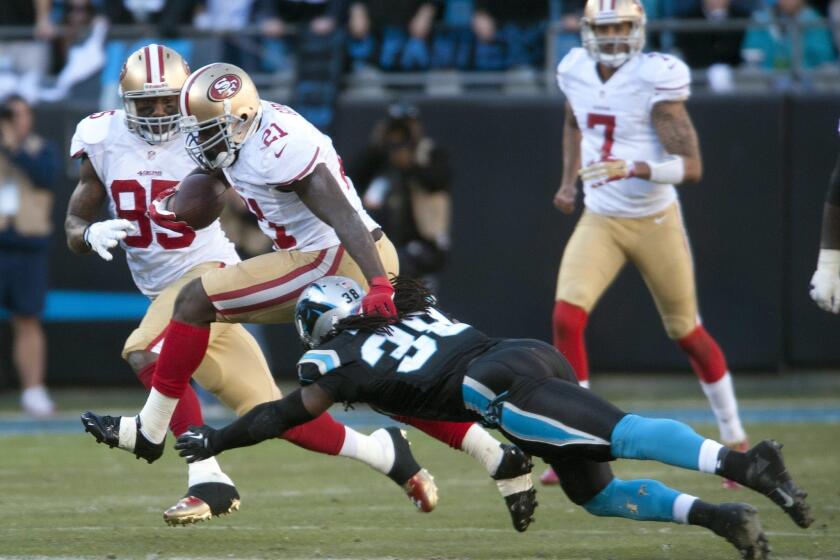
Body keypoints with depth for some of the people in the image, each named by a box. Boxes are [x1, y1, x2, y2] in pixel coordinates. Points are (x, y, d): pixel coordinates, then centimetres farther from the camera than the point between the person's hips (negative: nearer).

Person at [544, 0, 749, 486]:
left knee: (686, 331, 10)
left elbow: (691, 166, -23)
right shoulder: (577, 72, -1)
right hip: (600, 222, 4)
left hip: (656, 223, -4)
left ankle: (735, 438, 30)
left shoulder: (654, 80, -19)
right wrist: (570, 180, 17)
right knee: (567, 316, -16)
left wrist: (636, 168, -36)